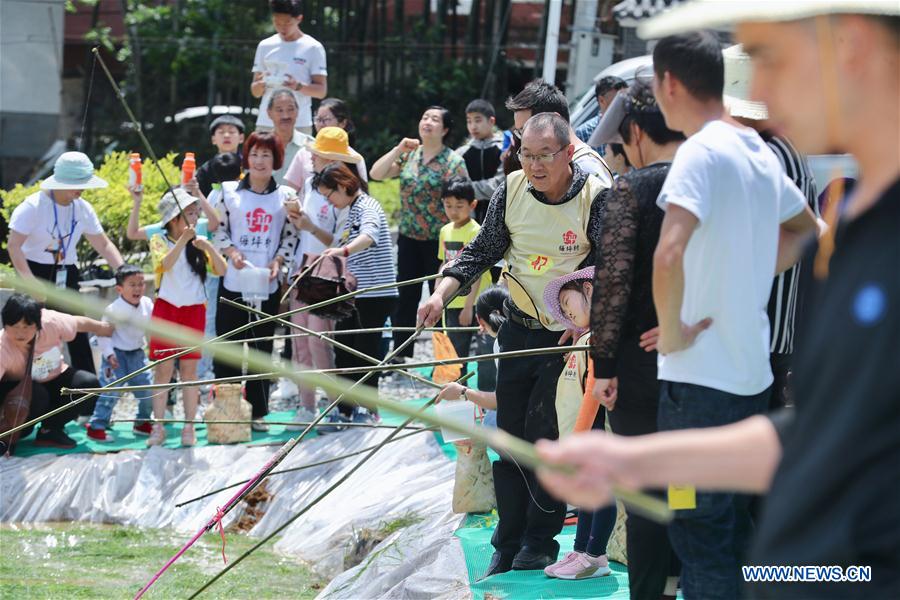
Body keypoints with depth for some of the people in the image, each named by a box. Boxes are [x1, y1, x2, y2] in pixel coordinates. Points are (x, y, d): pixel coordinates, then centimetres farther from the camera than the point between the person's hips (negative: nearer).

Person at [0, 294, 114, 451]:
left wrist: (107, 329, 12)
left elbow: (81, 323, -5)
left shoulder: (52, 322, -26)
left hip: (54, 380, 5)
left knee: (89, 384, -19)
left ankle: (50, 430, -2)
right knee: (36, 394, -38)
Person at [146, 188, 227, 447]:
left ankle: (189, 426, 7)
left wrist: (208, 247, -16)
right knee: (163, 369, -1)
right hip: (166, 308, -2)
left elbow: (221, 270, -2)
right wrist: (183, 240, -29)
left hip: (194, 309, 2)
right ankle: (158, 427, 4)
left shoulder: (199, 242, 8)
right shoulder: (159, 240, 1)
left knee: (189, 369, 3)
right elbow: (165, 264, -19)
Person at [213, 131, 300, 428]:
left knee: (262, 348, 5)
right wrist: (231, 251, -9)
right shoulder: (230, 193, 6)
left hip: (267, 284, 1)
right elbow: (220, 229, 9)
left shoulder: (286, 196, 7)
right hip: (233, 281, -1)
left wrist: (277, 261, -7)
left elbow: (290, 236, 8)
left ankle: (257, 412, 12)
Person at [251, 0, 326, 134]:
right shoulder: (265, 46, 11)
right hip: (266, 123, 3)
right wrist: (261, 84, -9)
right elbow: (255, 92, 14)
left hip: (299, 124, -3)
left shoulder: (313, 48, 2)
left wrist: (298, 86, -19)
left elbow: (321, 91, 0)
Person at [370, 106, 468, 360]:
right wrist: (399, 149, -7)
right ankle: (400, 357, 17)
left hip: (439, 241, -5)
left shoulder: (454, 162, -7)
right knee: (406, 298, 9)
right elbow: (376, 174, 4)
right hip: (409, 239, 5)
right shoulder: (409, 155, 8)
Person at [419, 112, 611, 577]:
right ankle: (508, 547, 18)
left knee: (546, 434, -7)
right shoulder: (512, 190, -3)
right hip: (520, 328, 5)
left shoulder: (596, 197, -17)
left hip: (569, 332, -5)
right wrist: (443, 291, -7)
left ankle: (540, 542, 10)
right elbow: (483, 250, 6)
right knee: (509, 435, 7)